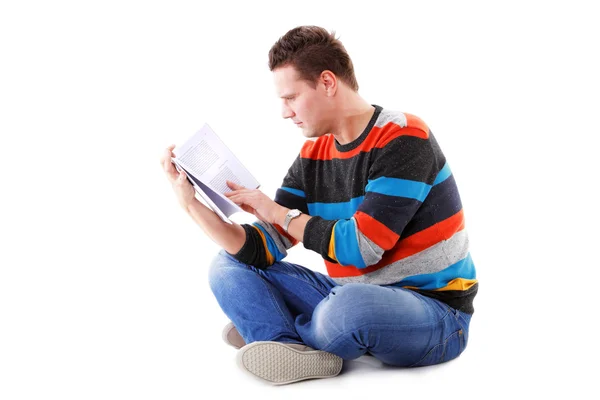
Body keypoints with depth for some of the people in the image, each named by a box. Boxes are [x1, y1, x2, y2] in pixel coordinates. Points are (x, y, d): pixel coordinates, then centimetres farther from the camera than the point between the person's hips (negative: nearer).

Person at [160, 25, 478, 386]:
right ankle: (303, 354, -23)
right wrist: (193, 204, -13)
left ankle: (282, 336, -6)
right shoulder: (313, 156, 3)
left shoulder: (403, 139, -17)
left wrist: (277, 212, -13)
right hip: (352, 298, 7)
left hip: (434, 311, -6)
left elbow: (359, 248, -24)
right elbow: (261, 251, -2)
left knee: (348, 307, -40)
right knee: (229, 266, 0)